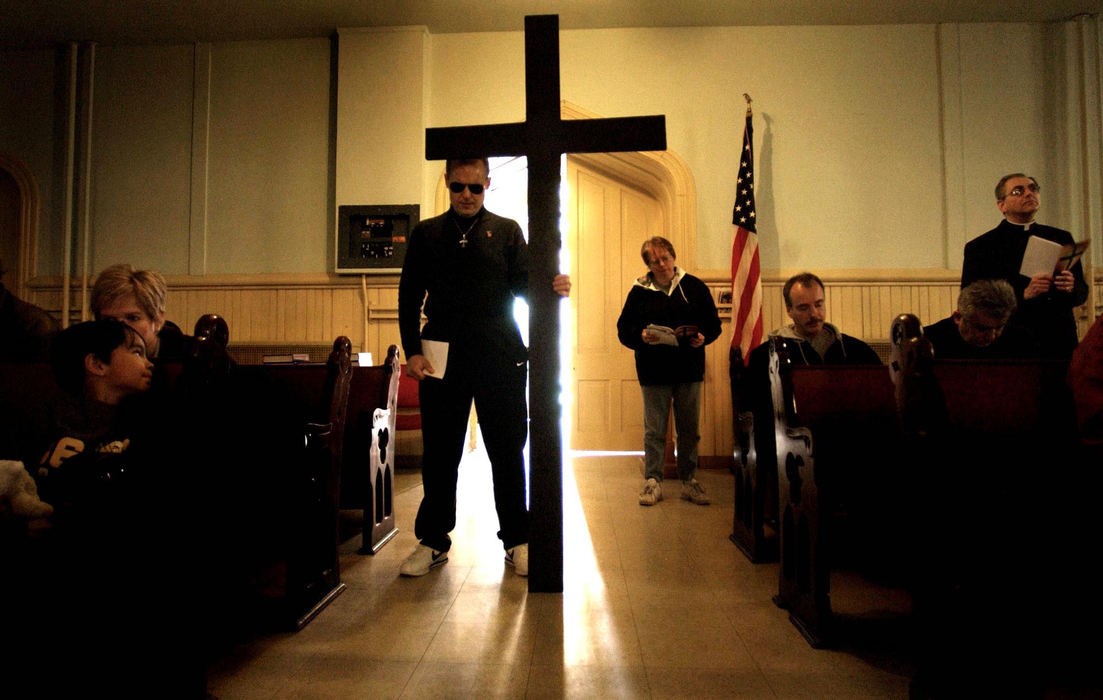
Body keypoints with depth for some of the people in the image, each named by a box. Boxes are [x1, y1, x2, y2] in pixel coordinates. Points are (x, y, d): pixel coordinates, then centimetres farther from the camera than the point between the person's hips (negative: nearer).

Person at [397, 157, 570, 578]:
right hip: (442, 357, 1)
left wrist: (550, 287, -22)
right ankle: (433, 542, 22)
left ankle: (516, 541, 17)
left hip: (499, 357, 0)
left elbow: (522, 283, 1)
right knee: (439, 453, 7)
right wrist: (412, 350, -4)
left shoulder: (506, 231, 12)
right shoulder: (426, 234, 12)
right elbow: (409, 296, 8)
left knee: (507, 452, 4)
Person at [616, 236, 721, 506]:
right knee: (654, 430, 4)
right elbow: (623, 329, 2)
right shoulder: (639, 291, 2)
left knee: (689, 429, 10)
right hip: (653, 372, -1)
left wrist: (702, 337, -13)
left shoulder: (695, 287, 4)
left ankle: (689, 481, 22)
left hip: (689, 371, 1)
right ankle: (653, 481, 15)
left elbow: (713, 323, 8)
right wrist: (641, 336, -18)